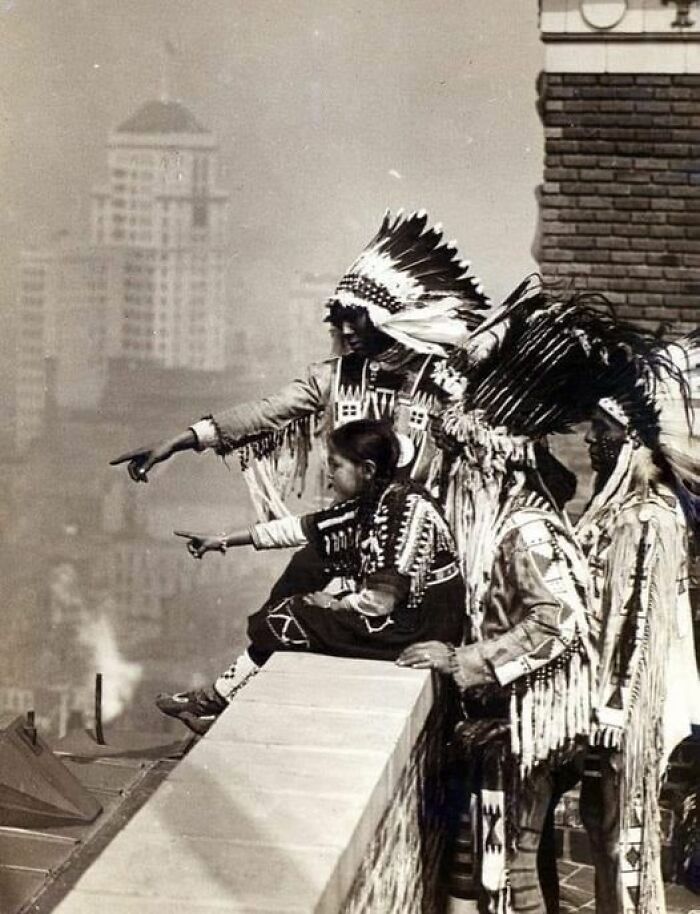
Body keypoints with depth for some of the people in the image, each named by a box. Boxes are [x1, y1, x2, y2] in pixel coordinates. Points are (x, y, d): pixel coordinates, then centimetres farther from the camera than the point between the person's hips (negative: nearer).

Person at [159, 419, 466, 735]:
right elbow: (297, 528, 9)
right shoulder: (367, 504, 4)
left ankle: (216, 700, 14)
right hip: (396, 616, 8)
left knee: (281, 623, -5)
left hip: (415, 629, -8)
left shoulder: (408, 509, -22)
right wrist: (223, 541, 10)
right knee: (282, 611, 5)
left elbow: (380, 601, -25)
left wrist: (333, 604, -7)